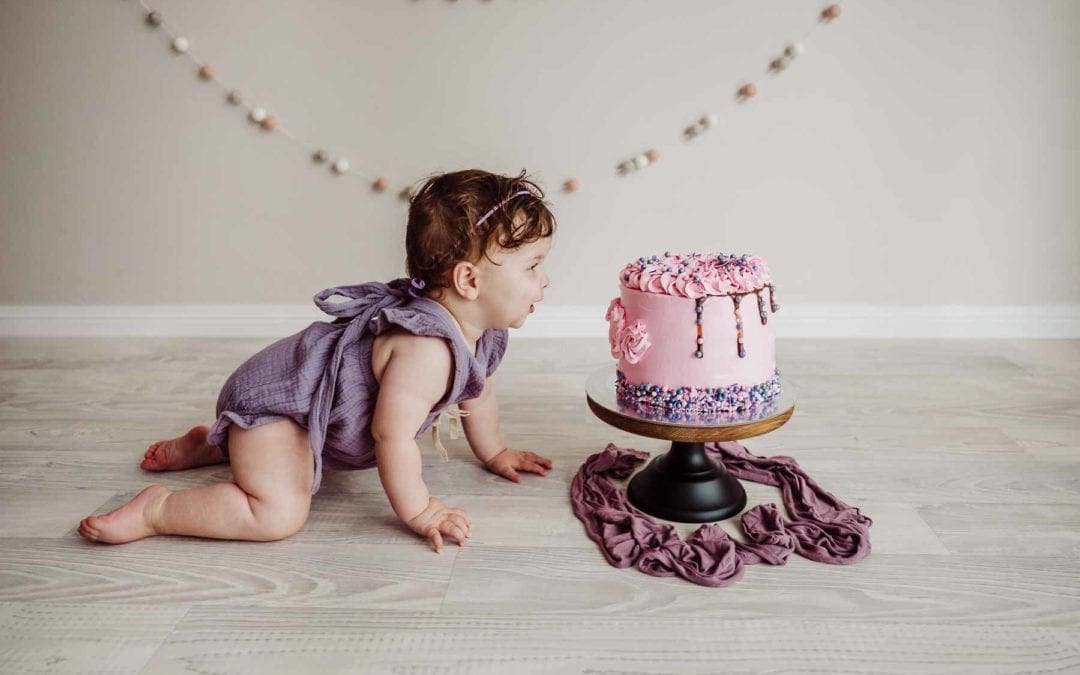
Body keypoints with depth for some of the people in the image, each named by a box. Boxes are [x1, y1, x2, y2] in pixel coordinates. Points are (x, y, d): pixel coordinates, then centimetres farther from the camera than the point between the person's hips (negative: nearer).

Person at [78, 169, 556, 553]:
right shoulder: (428, 349, -35)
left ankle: (214, 446, 40)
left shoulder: (481, 333, -3)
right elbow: (391, 434, -34)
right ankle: (155, 509, -8)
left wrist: (494, 453, 28)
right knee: (278, 512, -30)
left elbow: (477, 393, 16)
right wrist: (418, 512, -23)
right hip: (273, 396, -10)